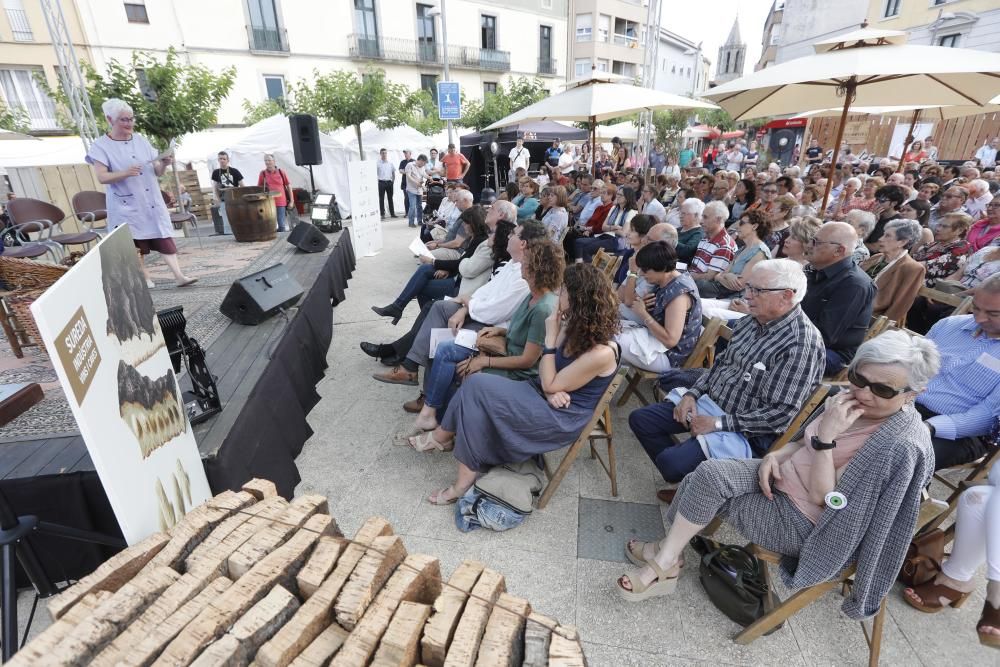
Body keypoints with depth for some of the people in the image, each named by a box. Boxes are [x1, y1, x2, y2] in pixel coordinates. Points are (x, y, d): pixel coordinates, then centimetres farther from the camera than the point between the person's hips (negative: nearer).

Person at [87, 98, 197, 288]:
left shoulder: (141, 140, 8)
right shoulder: (101, 146, -4)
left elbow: (157, 172, 9)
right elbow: (102, 177, -11)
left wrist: (164, 164, -13)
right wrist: (125, 173, -28)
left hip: (152, 201, 3)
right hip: (127, 205, -3)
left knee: (164, 238, -4)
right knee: (136, 243, 3)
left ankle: (179, 277, -8)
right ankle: (146, 278, 14)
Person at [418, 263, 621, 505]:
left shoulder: (601, 353, -26)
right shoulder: (576, 325, -1)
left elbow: (550, 385, -18)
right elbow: (546, 378, 7)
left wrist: (550, 336, -19)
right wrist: (551, 390, -15)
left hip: (563, 416, -8)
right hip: (544, 396, 8)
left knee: (477, 387, -20)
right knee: (476, 383, -13)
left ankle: (445, 435, 0)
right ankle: (445, 435, 2)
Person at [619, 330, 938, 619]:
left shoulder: (902, 446, -23)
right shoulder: (854, 400, -2)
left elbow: (823, 497, -23)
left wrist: (827, 436, -30)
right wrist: (777, 456, -5)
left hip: (804, 524, -7)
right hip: (781, 477, 7)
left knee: (707, 487, -18)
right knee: (707, 473, -13)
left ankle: (666, 560, 4)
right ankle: (667, 555, 3)